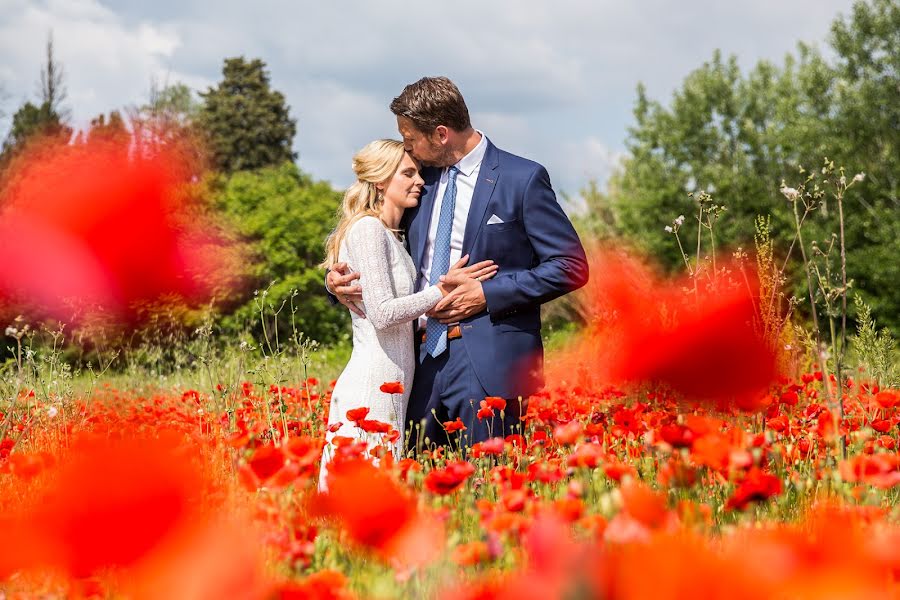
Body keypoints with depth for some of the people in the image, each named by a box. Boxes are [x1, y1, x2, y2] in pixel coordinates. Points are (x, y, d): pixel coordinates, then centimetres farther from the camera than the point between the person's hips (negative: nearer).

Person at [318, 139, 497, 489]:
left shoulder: (390, 236, 19)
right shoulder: (368, 228, -10)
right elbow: (382, 313, -18)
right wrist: (443, 289, -12)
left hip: (392, 387, 9)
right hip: (371, 389, -9)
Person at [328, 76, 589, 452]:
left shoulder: (523, 179, -3)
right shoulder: (422, 180, 15)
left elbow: (571, 266, -5)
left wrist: (488, 293, -12)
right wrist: (338, 279, 4)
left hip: (488, 361, -5)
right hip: (425, 355, 6)